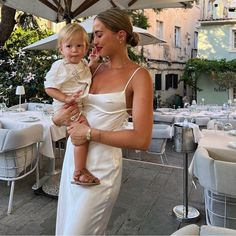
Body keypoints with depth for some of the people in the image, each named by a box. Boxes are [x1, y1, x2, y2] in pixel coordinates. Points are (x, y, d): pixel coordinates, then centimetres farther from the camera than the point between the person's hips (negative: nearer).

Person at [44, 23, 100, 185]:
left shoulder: (84, 63, 10)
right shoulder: (59, 66, -10)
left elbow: (88, 75, 29)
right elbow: (49, 88, -11)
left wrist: (93, 62, 10)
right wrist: (66, 98, -26)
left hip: (82, 106, 9)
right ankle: (79, 172, -17)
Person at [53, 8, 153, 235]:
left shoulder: (138, 76, -11)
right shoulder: (95, 68, 7)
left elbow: (142, 140, -18)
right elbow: (71, 101, 18)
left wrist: (90, 133, -15)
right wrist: (58, 118, -5)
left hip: (102, 164, -6)